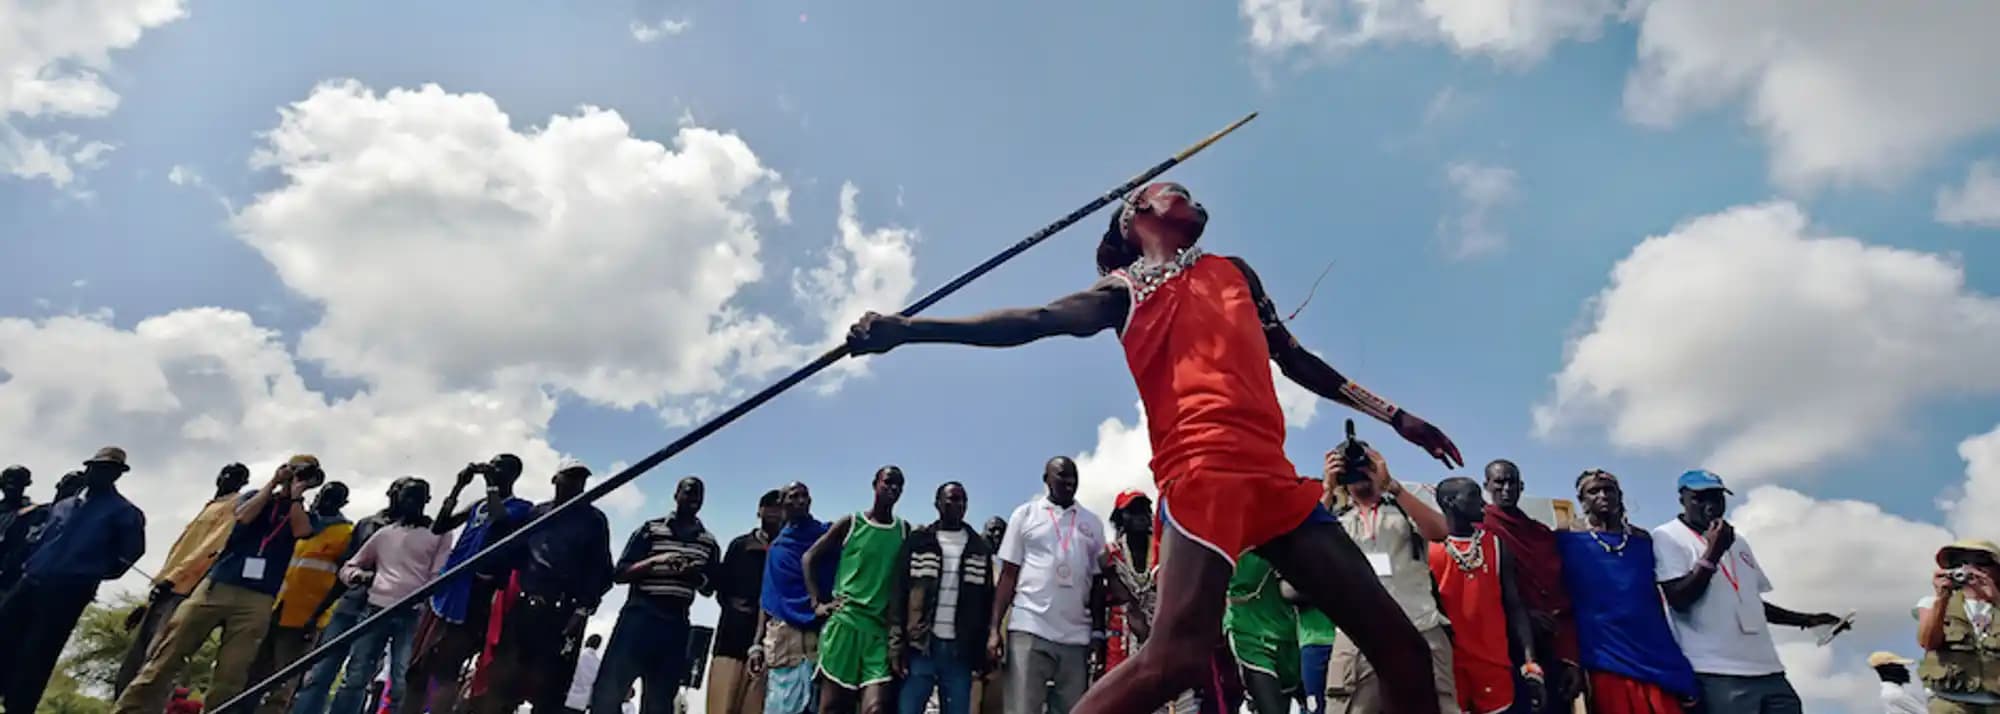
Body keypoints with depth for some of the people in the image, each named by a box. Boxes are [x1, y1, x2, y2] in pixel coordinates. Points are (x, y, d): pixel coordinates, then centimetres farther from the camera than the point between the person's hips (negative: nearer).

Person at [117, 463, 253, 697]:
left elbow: (216, 546, -13)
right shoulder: (209, 507, 28)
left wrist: (172, 578, -20)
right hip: (167, 592, 9)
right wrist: (148, 601, 24)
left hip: (185, 594, -9)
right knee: (129, 672, 7)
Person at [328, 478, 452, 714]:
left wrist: (430, 612, -11)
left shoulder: (439, 533, 9)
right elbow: (348, 567, 24)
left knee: (401, 685, -6)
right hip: (375, 609, 3)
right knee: (355, 677, 2)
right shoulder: (384, 532, 20)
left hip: (413, 615, -3)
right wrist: (358, 575, 1)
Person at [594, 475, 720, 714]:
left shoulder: (709, 542, 11)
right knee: (608, 689, -9)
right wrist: (654, 562, -17)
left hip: (676, 623, 3)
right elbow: (620, 573, 0)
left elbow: (709, 588, 14)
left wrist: (696, 575, -8)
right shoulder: (651, 529, 3)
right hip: (640, 614, -3)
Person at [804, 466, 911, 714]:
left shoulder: (904, 531, 11)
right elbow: (809, 558, 9)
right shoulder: (849, 524, 4)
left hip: (881, 628, 2)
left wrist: (899, 628, 1)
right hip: (844, 621, -2)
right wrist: (817, 602, 1)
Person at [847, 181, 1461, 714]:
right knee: (1177, 655, -25)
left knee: (1397, 642, 5)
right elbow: (1035, 321, -1)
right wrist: (907, 329, -11)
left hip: (1272, 474, 6)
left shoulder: (1233, 271, 27)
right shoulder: (1125, 290, 12)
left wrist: (1395, 416, 32)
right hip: (1202, 470, -6)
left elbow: (1295, 359, 33)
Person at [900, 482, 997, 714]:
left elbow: (986, 601, 10)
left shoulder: (981, 548, 10)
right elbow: (900, 592, 1)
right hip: (921, 645, -2)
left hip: (960, 649, 2)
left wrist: (982, 650, 4)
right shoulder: (917, 542, 5)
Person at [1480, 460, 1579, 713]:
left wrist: (1571, 658, 5)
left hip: (1556, 653, 5)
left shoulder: (1543, 534, 15)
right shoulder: (1480, 532, -1)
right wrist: (1522, 615, -19)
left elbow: (1562, 596, 11)